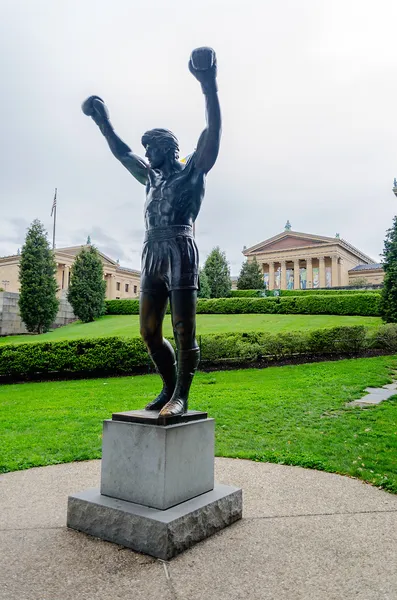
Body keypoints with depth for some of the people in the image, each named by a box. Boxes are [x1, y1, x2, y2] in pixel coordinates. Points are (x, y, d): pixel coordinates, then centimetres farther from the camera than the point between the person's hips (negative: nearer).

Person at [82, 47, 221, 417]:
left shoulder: (191, 172, 9)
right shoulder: (151, 178, 27)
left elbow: (212, 133, -2)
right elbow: (123, 154, 39)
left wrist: (209, 87, -10)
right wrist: (103, 122, 42)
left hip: (180, 253, -7)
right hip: (152, 257, 7)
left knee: (183, 331, -7)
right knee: (149, 332, 5)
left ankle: (181, 396, -1)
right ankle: (169, 388, 17)